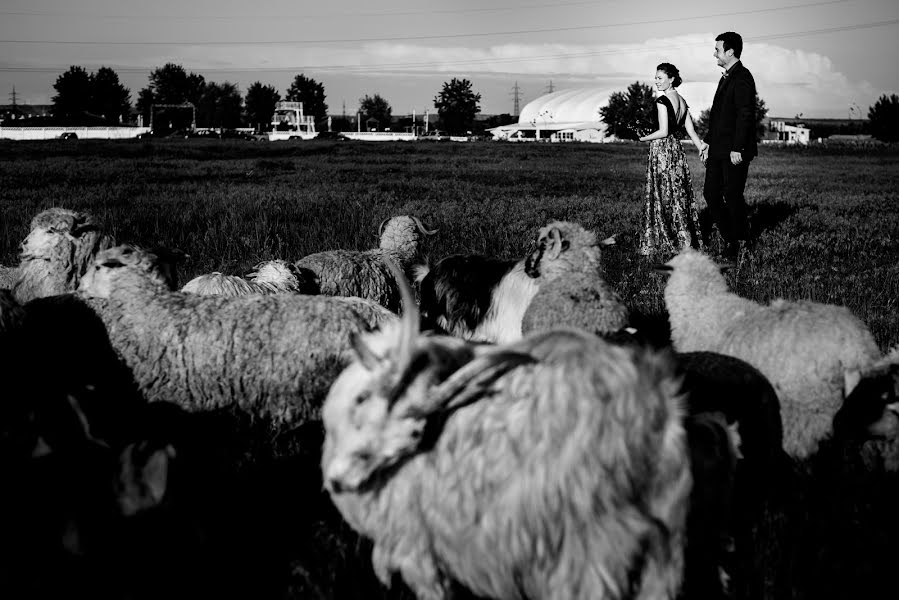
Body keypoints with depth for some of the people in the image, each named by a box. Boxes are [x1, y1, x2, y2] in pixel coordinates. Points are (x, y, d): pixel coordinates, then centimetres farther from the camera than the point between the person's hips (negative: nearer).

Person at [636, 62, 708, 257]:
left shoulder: (662, 101, -14)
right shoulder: (682, 101, 11)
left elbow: (663, 131, -18)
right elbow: (690, 130, 8)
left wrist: (643, 138, -5)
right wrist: (701, 147, 11)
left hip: (662, 151, -8)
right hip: (677, 149, 8)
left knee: (663, 197, -2)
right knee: (680, 195, 12)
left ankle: (665, 242, 0)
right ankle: (686, 240, 17)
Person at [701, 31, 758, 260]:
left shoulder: (742, 78, -12)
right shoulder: (726, 77, 18)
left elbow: (745, 115, -19)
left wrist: (737, 148, -22)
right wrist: (709, 143, 19)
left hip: (734, 152, -9)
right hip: (718, 150, 9)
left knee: (733, 197, -2)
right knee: (711, 193, 8)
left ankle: (740, 243, 10)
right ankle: (730, 238, 17)